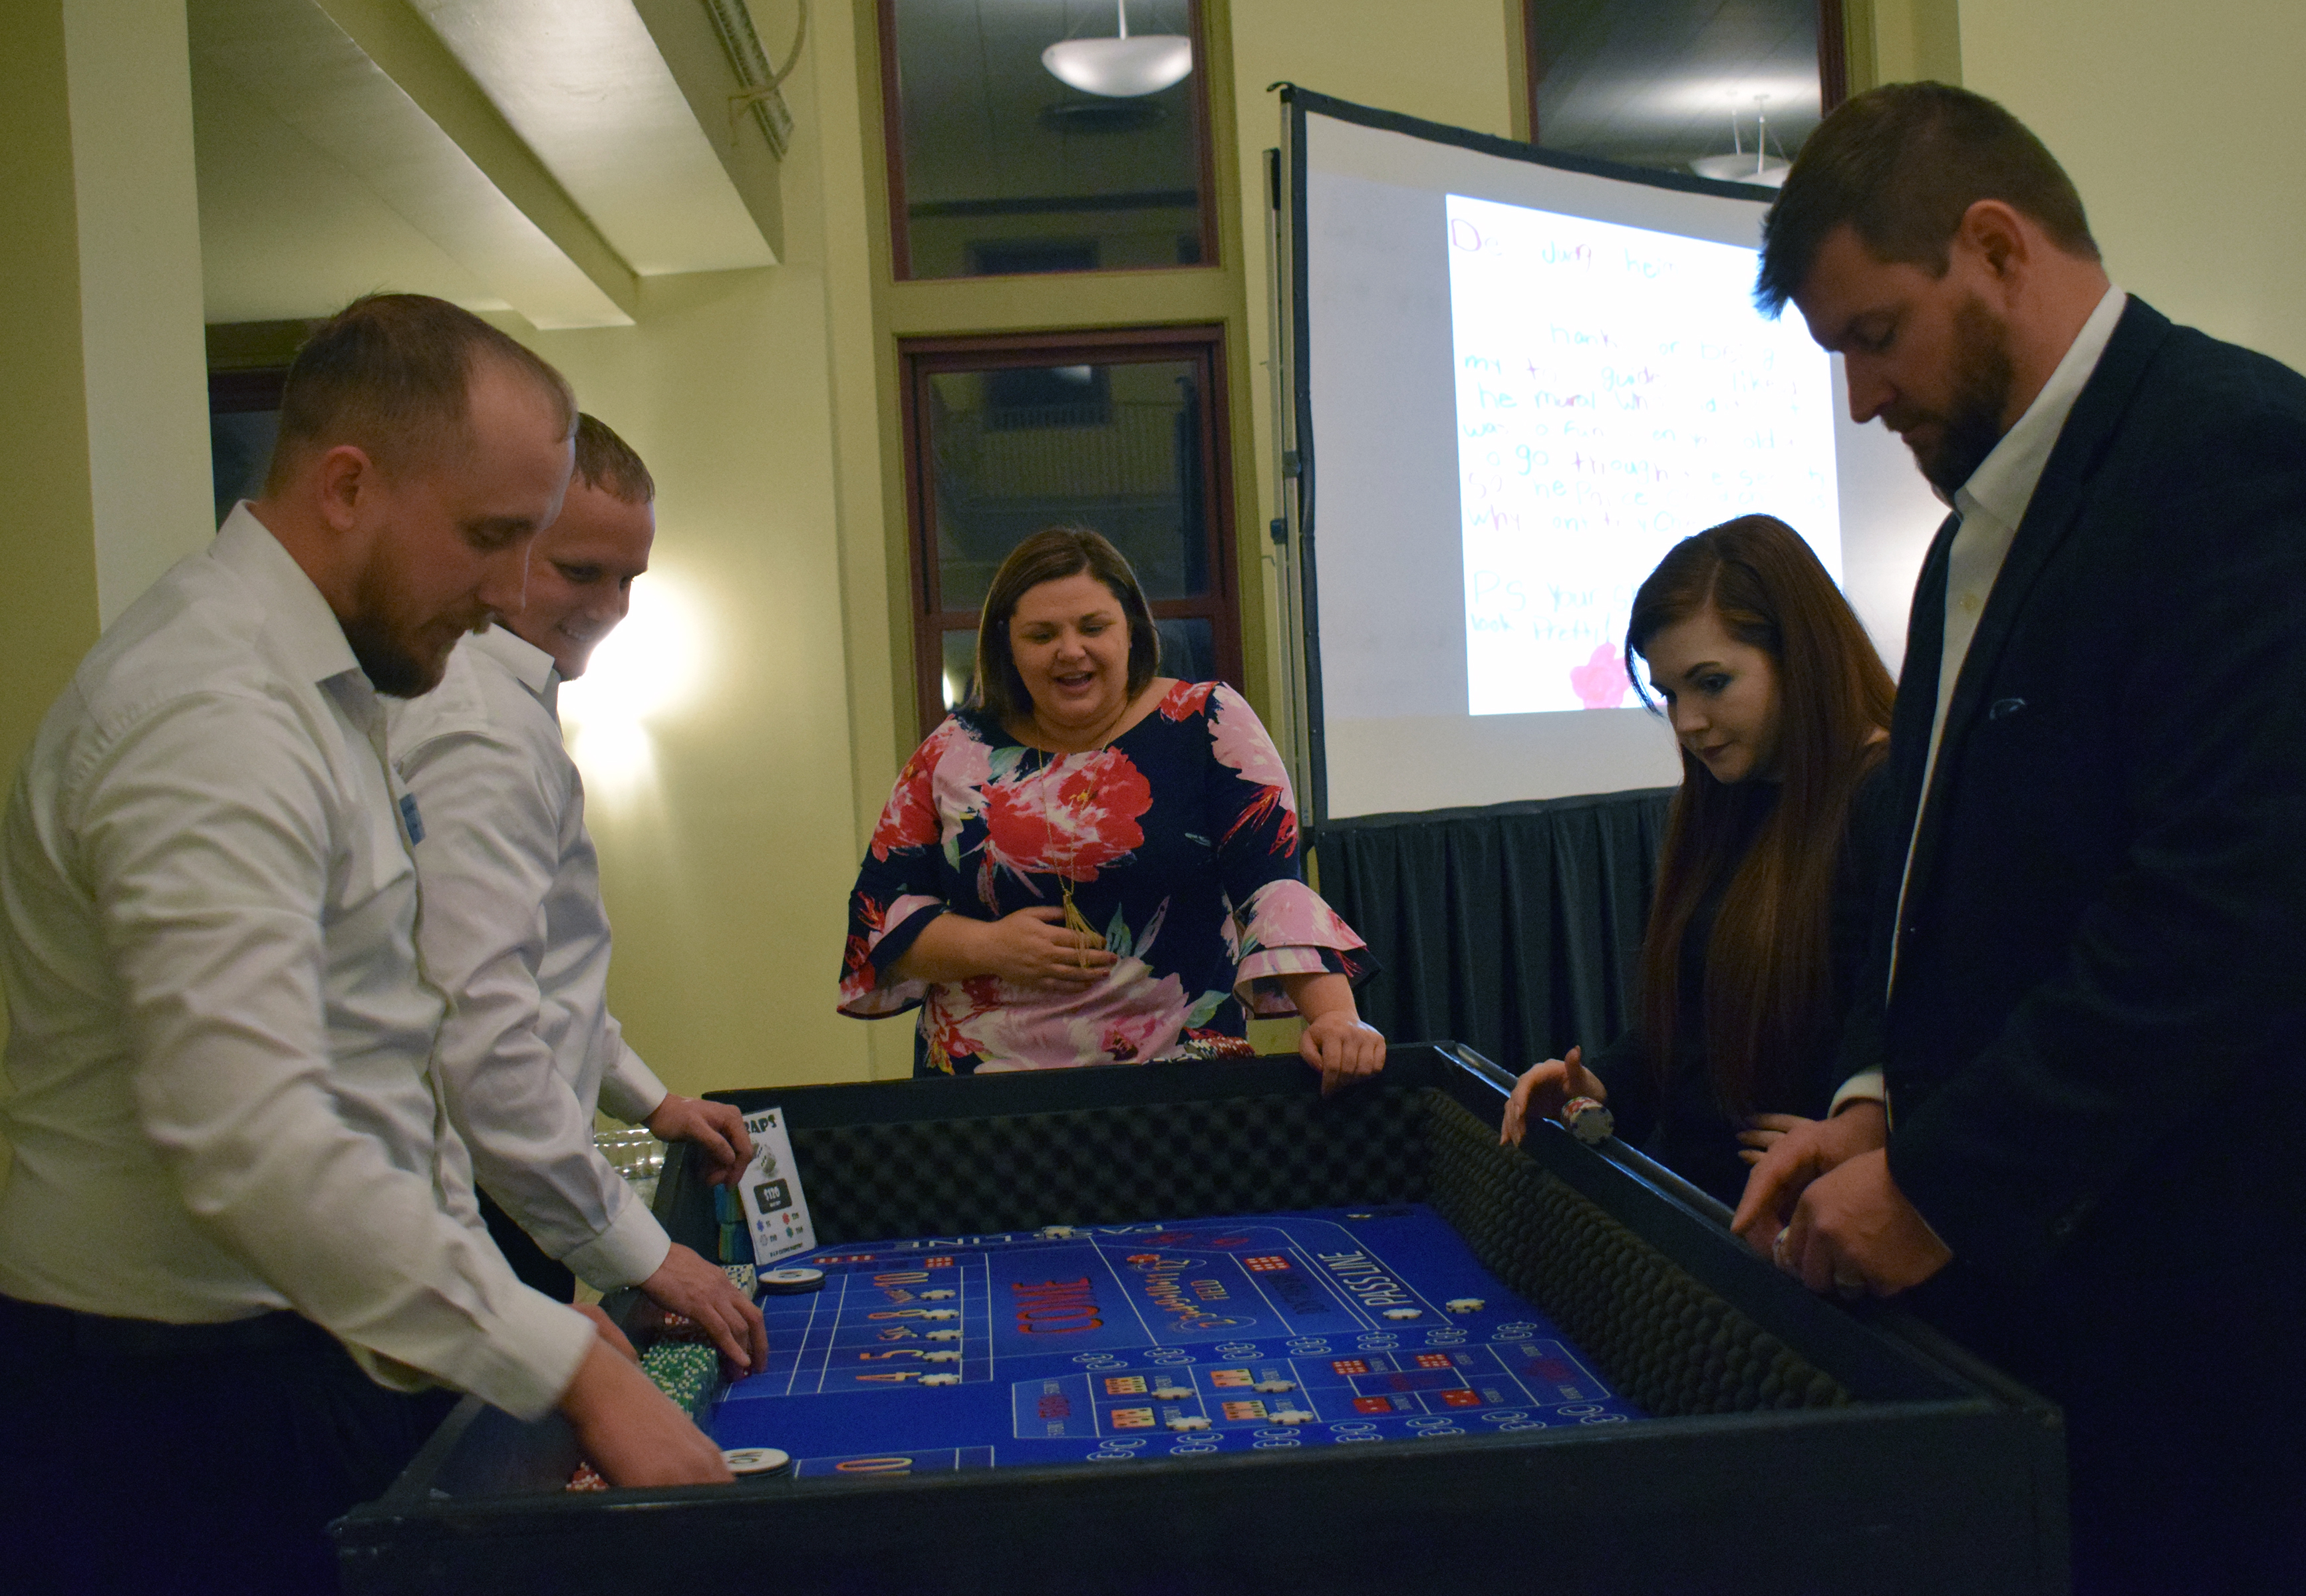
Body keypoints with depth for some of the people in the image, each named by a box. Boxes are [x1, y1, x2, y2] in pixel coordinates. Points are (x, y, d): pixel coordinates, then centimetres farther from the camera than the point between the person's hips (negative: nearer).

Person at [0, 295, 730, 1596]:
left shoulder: (318, 683, 11)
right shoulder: (215, 717, -23)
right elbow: (252, 1148, -32)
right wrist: (575, 1369, -30)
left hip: (308, 1337, 9)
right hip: (187, 1393, -9)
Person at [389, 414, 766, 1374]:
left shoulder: (508, 698, 13)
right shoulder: (483, 728, -21)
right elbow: (478, 1030, -28)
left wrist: (646, 1096, 23)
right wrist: (638, 1252, -24)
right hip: (482, 1214, -10)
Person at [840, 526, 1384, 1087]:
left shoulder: (1209, 723, 3)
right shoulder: (954, 752, 9)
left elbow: (1274, 884, -7)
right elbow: (877, 907, 12)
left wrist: (1338, 1017, -20)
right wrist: (986, 947, -5)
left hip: (1181, 1077, -1)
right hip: (987, 1083, 2)